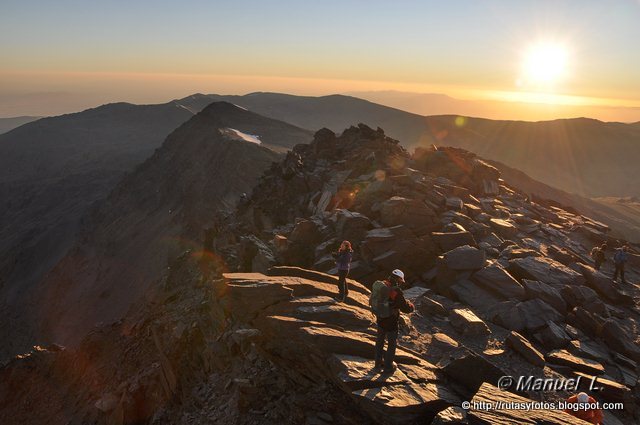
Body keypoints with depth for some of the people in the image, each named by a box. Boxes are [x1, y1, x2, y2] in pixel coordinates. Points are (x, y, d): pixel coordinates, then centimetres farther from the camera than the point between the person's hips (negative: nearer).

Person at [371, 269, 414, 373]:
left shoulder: (378, 285, -6)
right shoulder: (396, 291, -27)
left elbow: (371, 301, 7)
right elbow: (405, 308, -20)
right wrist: (411, 306, 1)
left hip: (380, 319, 7)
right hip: (391, 322, -6)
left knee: (379, 341, 24)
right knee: (392, 344, 14)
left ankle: (378, 362, 40)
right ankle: (388, 367, 25)